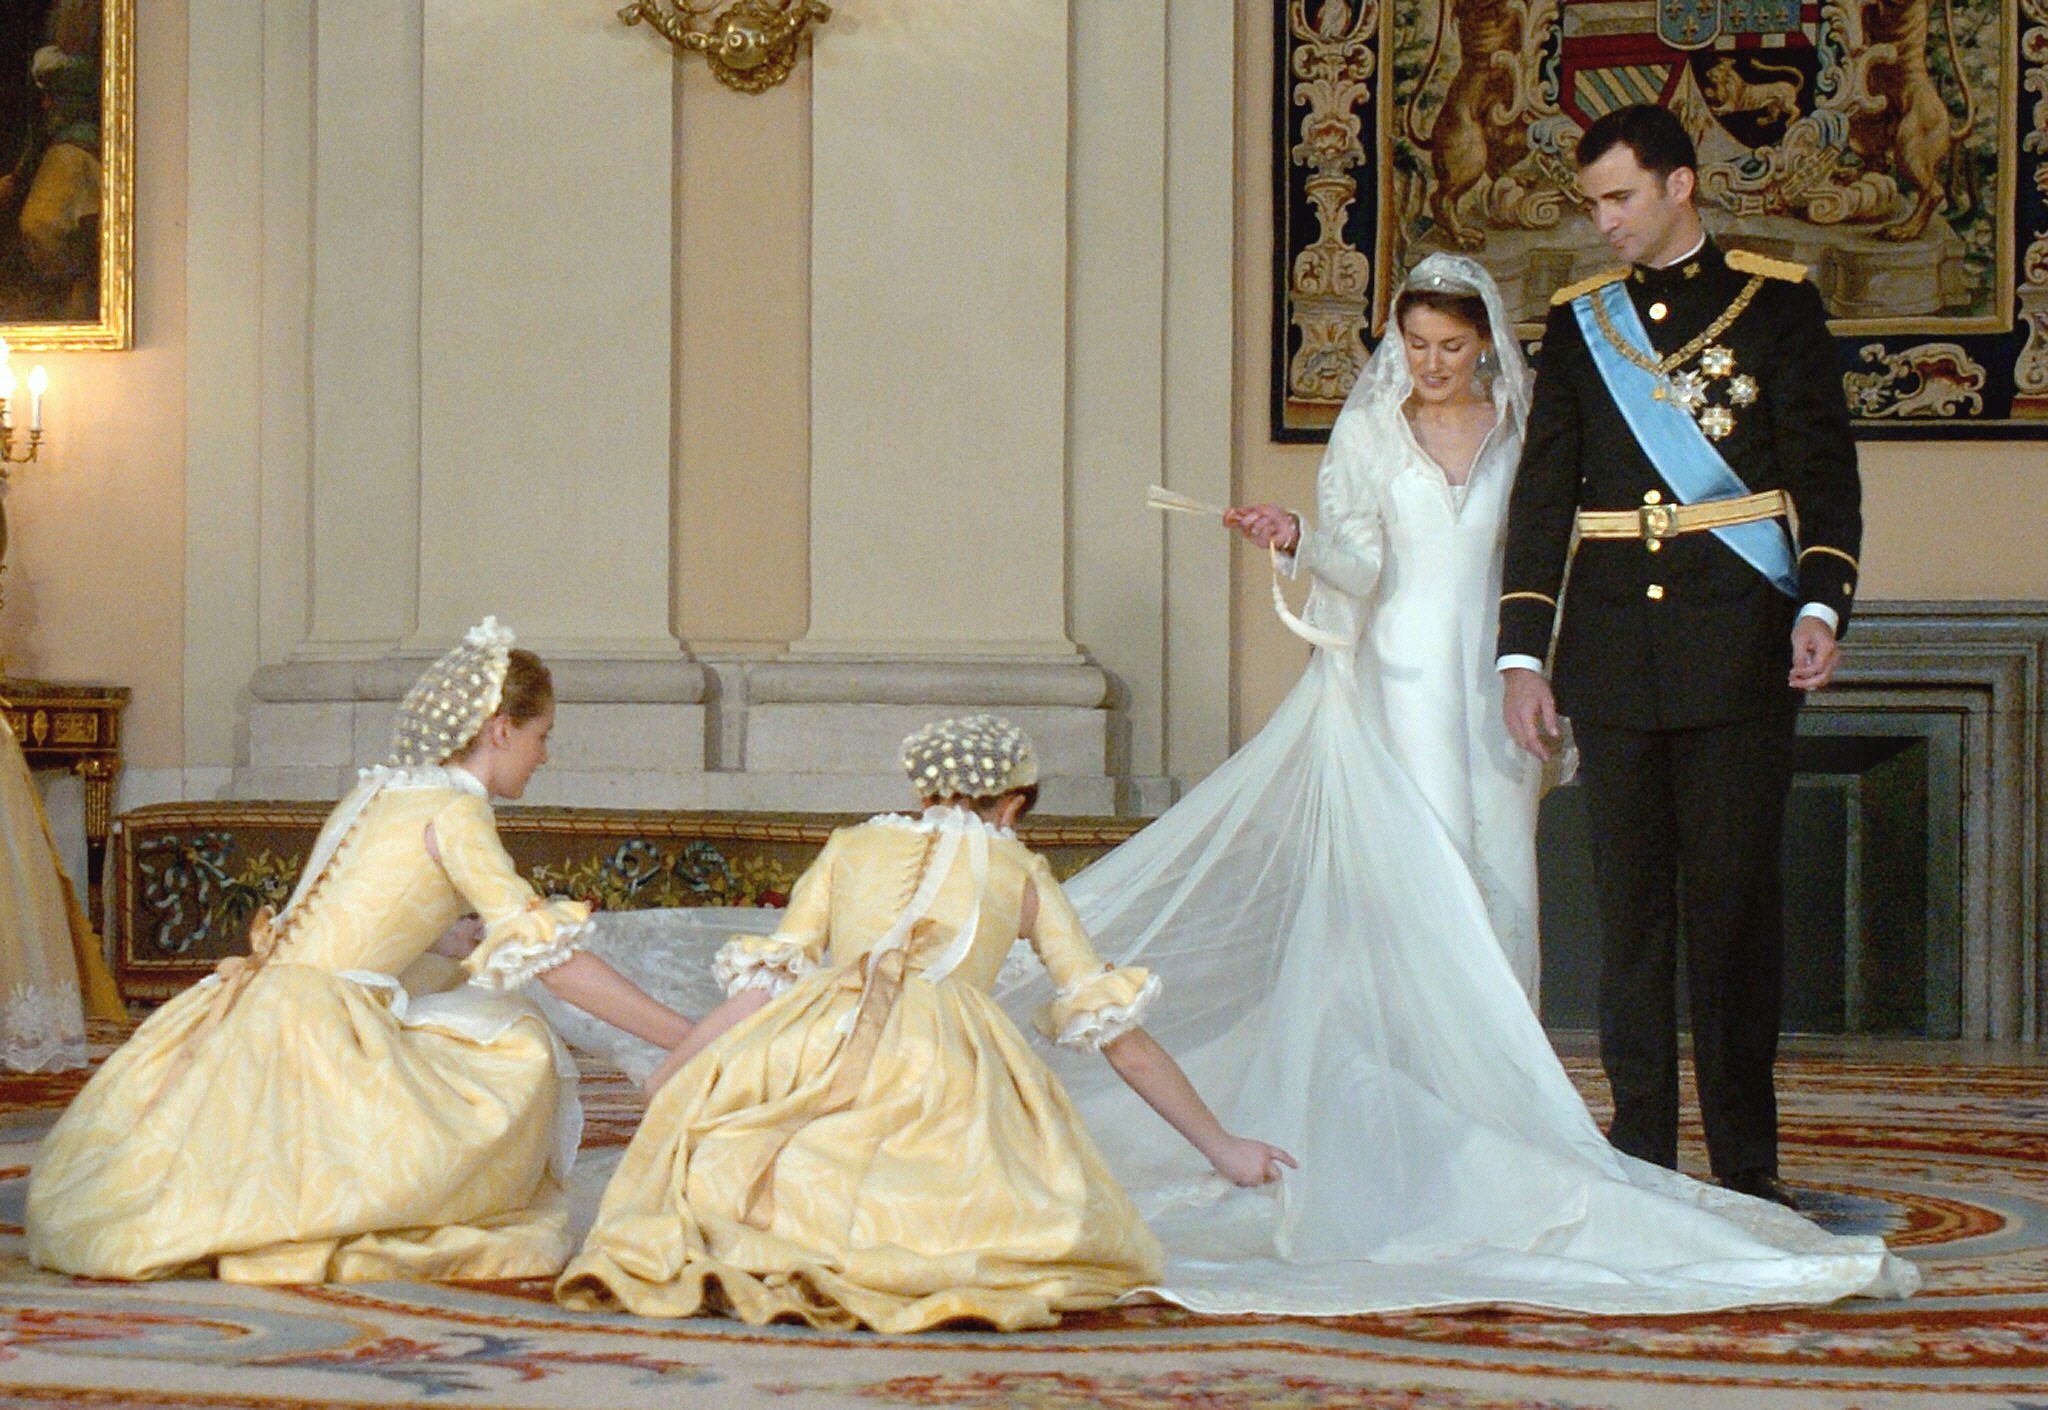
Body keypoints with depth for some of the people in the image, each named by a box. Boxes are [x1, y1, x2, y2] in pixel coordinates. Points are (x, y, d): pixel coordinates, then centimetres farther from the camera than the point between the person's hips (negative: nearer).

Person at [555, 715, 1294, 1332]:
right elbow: (1119, 1033, 24)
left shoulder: (852, 847, 27)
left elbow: (768, 981, 17)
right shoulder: (1021, 873, 25)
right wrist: (1223, 1148, 30)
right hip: (950, 1059, -1)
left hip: (821, 1049, 2)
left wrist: (667, 1086, 25)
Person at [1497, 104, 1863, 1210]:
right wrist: (1522, 654, 4)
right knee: (1629, 900, 4)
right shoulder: (1579, 319, 13)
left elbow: (1823, 465, 2)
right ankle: (1640, 1152, 10)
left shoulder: (1776, 302, 5)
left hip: (1738, 647, -3)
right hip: (1613, 650, 3)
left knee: (1735, 898, -1)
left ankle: (1746, 1162, 7)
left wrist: (1822, 603, -13)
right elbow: (1543, 490, 11)